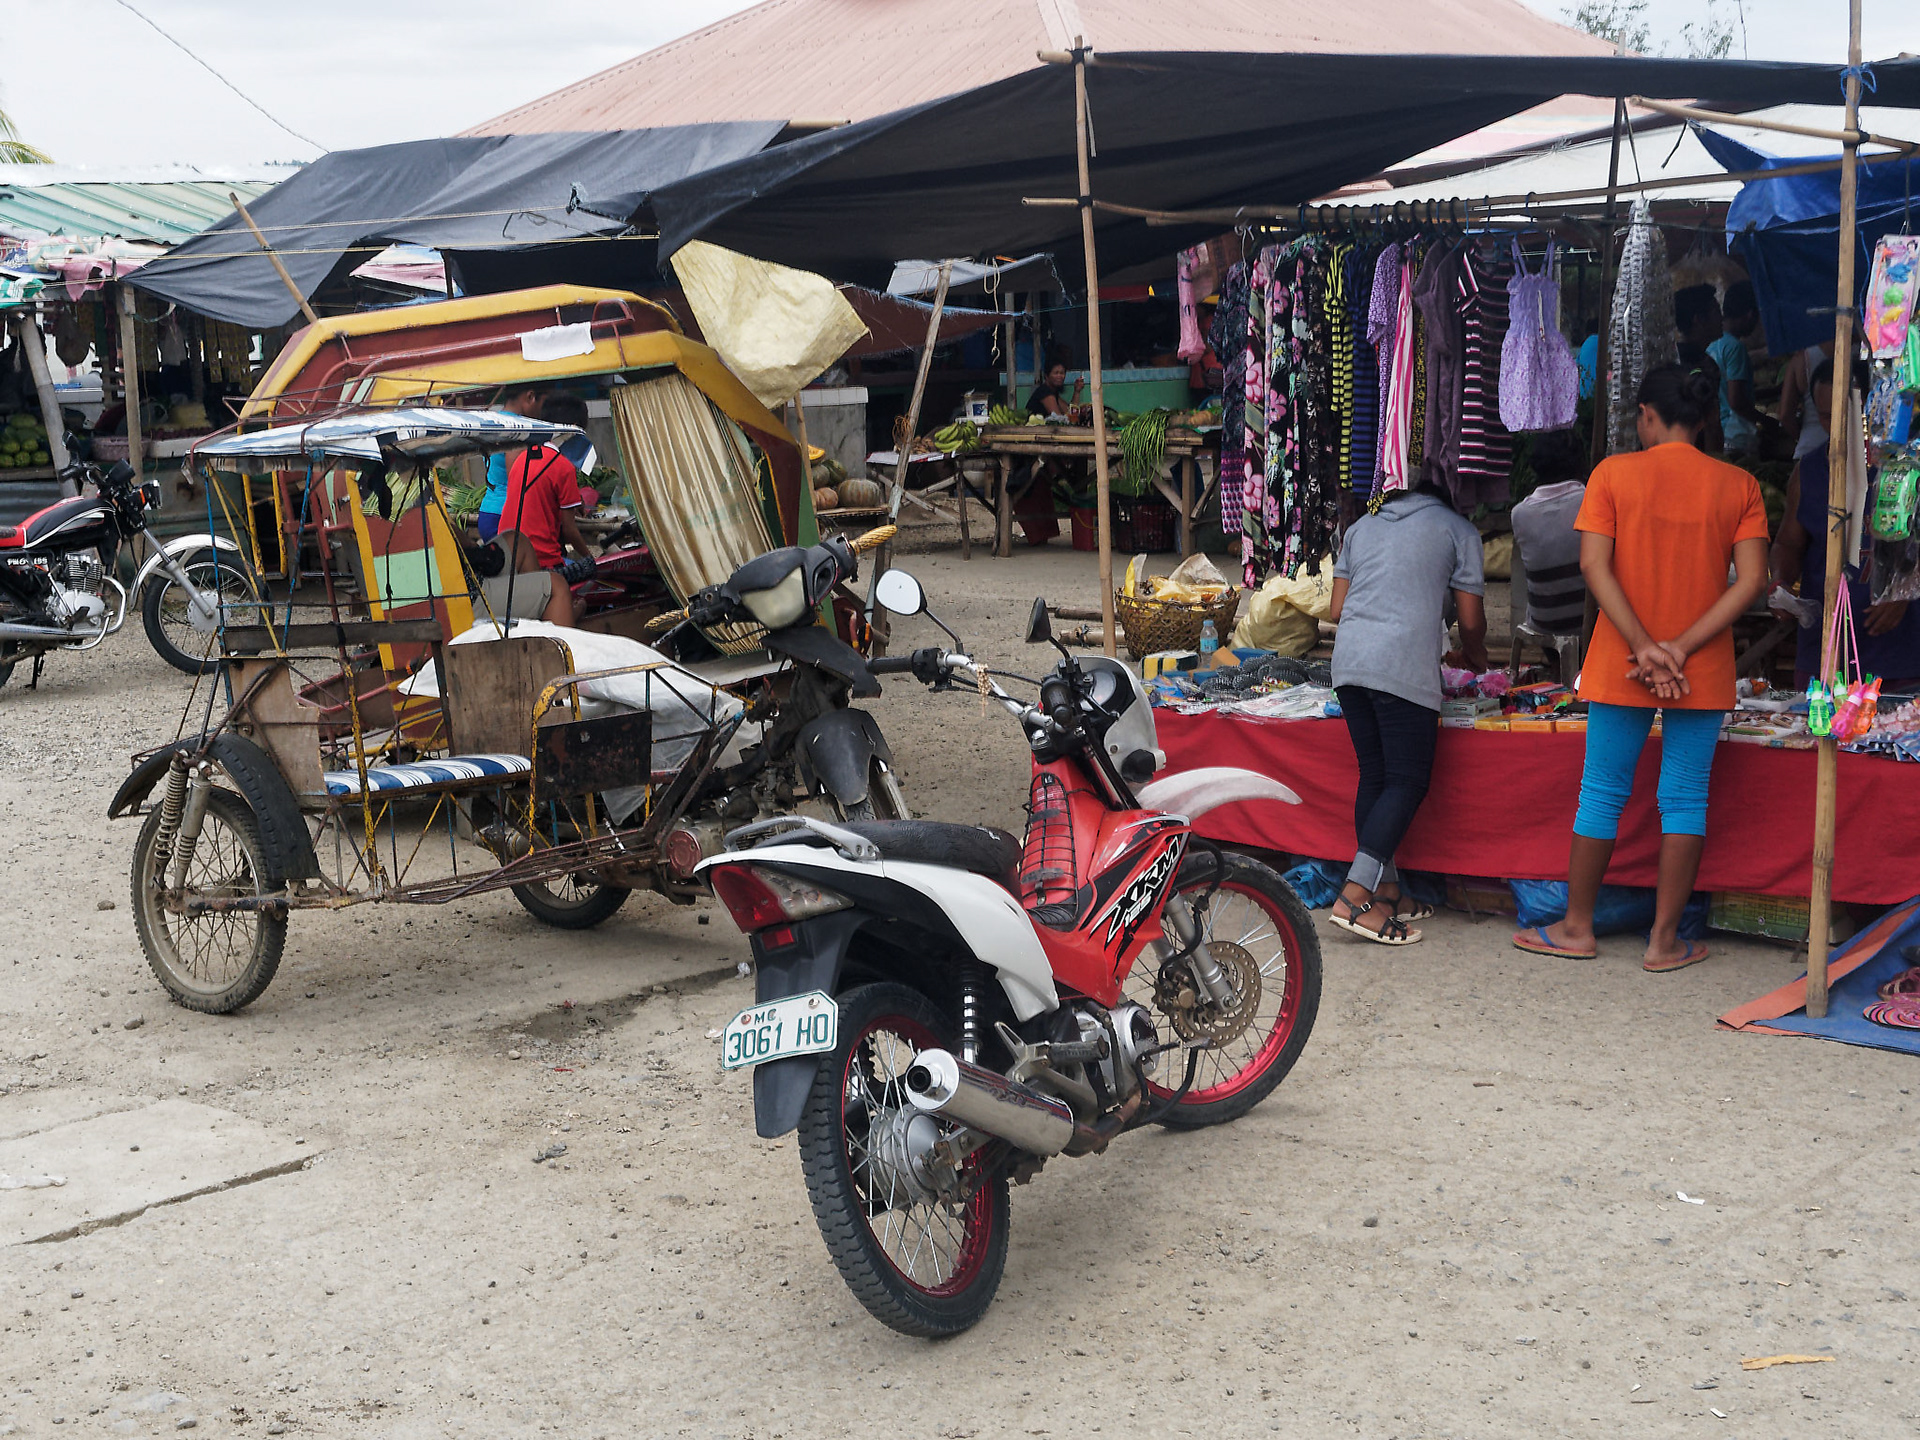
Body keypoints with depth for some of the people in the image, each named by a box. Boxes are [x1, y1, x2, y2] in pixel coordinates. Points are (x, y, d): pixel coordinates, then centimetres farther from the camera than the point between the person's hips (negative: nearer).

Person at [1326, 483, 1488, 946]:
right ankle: (1354, 897, -14)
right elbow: (1471, 620, 11)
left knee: (1374, 776, 12)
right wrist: (1475, 655, 33)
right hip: (1404, 667, -6)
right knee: (1407, 781, -4)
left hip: (1348, 660, 6)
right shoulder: (1457, 530, 13)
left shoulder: (1362, 526, 25)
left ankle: (1386, 892, 14)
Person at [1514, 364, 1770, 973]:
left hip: (1621, 667, -1)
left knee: (1603, 794, 10)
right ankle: (1665, 940, 10)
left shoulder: (1614, 473, -3)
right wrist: (1682, 647, -12)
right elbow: (1752, 580, -7)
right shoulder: (1739, 485, 1)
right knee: (1685, 800, 7)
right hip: (1703, 672, 1)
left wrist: (1643, 645, -14)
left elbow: (1593, 565, -12)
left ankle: (1577, 928, 19)